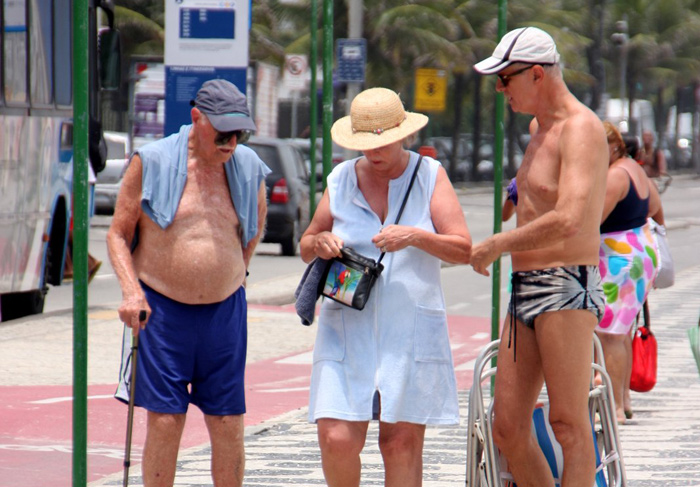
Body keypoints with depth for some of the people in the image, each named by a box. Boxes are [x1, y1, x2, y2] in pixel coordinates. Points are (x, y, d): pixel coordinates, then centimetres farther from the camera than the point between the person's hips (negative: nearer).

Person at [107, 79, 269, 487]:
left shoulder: (248, 168, 5)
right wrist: (130, 290, -13)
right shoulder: (152, 163, -4)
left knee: (229, 426, 1)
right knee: (165, 421, -4)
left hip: (225, 311, 3)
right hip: (161, 310, -3)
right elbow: (118, 234, 0)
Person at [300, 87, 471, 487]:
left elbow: (463, 249, -2)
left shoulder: (430, 176, 4)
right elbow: (306, 248, 19)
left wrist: (415, 237, -18)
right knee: (337, 439, -9)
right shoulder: (341, 179, 9)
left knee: (402, 442, -1)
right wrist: (319, 243, -5)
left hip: (413, 330, -1)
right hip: (349, 329, 1)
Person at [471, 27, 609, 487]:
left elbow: (568, 221, -25)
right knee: (509, 428, 4)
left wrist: (496, 245, -15)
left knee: (569, 424, -8)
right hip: (525, 291, 9)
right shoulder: (539, 130, 20)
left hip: (567, 289, -9)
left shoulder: (581, 129, -11)